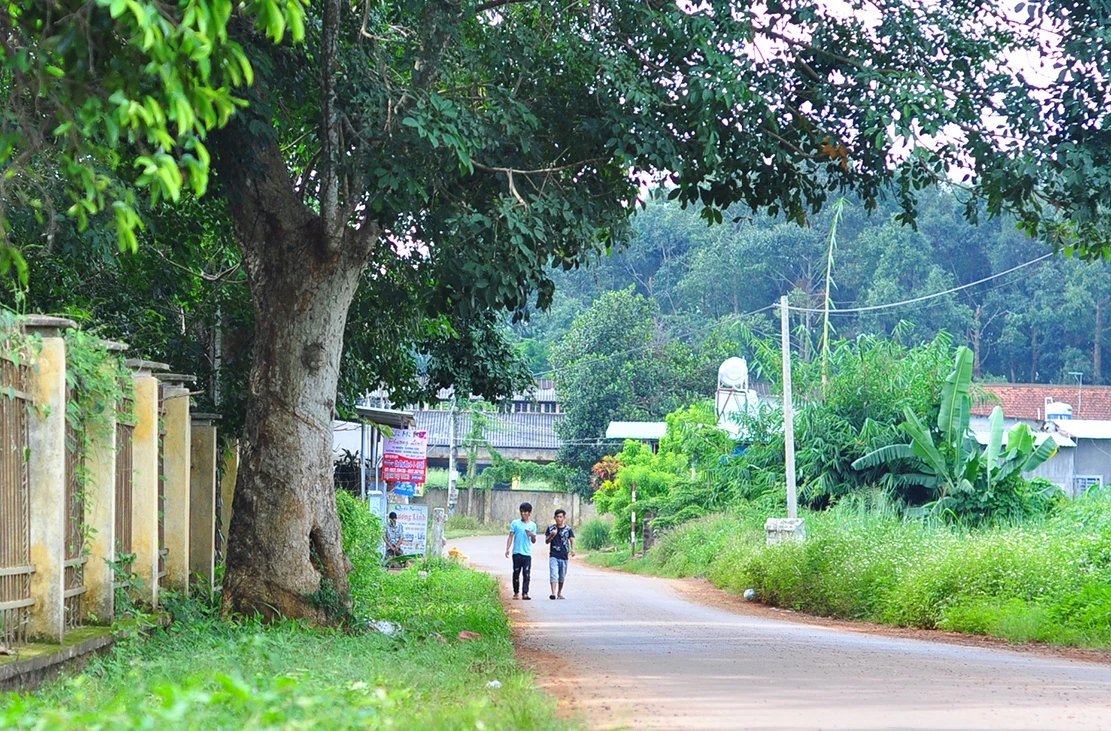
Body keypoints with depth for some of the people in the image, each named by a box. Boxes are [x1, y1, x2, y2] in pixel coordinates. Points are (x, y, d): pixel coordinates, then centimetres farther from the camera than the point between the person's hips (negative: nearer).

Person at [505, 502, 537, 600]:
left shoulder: (532, 525, 9)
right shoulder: (515, 523, 5)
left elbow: (533, 541, 12)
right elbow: (510, 537, 4)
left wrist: (532, 535, -11)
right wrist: (507, 549, -6)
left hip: (527, 554, 1)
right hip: (517, 553, -1)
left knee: (526, 574, -7)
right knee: (516, 573, 4)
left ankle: (525, 593, -9)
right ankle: (516, 592, 14)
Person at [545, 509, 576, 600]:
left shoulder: (568, 529, 4)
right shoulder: (551, 528, 4)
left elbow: (572, 539, -2)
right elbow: (546, 541, 5)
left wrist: (572, 549, -21)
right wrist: (551, 535, -15)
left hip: (564, 556, 1)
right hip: (553, 556, -1)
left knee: (562, 576, 11)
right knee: (553, 575, -14)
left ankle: (560, 593, 27)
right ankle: (553, 593, -21)